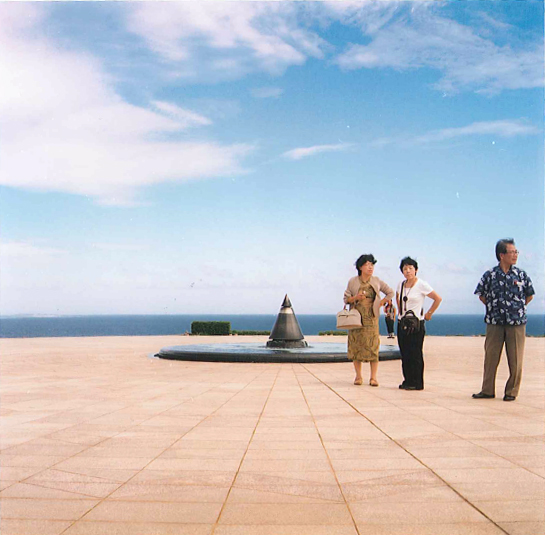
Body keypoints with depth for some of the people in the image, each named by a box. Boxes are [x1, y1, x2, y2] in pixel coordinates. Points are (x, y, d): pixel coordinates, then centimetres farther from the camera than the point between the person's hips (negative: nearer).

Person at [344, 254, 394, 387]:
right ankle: (358, 376, 8)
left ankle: (373, 378, -4)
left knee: (373, 346, -7)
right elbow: (346, 299, 7)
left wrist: (381, 303, 4)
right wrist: (356, 298, -13)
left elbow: (390, 292, 18)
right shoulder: (352, 282, 5)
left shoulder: (377, 281, 7)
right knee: (356, 346, -1)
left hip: (371, 318, 0)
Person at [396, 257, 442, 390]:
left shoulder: (421, 285, -9)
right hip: (402, 323, 6)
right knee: (404, 354, 7)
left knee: (415, 354, -6)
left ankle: (416, 383, 0)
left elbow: (438, 299, -7)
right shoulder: (401, 285, 9)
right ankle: (407, 381, 15)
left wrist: (429, 314, -5)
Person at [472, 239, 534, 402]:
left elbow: (530, 295, 15)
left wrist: (517, 308, 8)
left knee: (515, 359, 2)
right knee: (491, 357, 4)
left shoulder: (521, 275, 3)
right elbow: (481, 295, 11)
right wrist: (494, 308, 6)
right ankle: (487, 390, 14)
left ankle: (511, 392, 13)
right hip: (494, 323, 0)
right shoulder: (490, 275, 1)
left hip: (517, 323, 0)